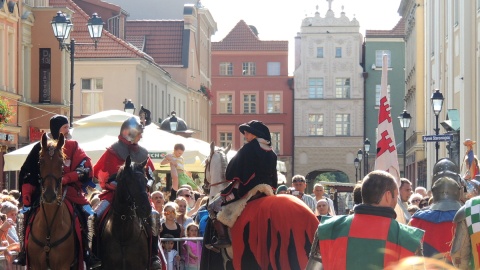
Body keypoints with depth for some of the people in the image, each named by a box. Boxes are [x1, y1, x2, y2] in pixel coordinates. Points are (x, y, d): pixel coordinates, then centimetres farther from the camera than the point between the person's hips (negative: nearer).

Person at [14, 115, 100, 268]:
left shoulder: (73, 147, 4)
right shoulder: (41, 147, 3)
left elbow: (85, 169, -5)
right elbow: (27, 172, 4)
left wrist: (65, 179, -19)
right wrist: (26, 196, -7)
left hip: (69, 189, 0)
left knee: (89, 213, -18)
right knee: (24, 213, -15)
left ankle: (87, 251, -9)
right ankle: (23, 251, -3)